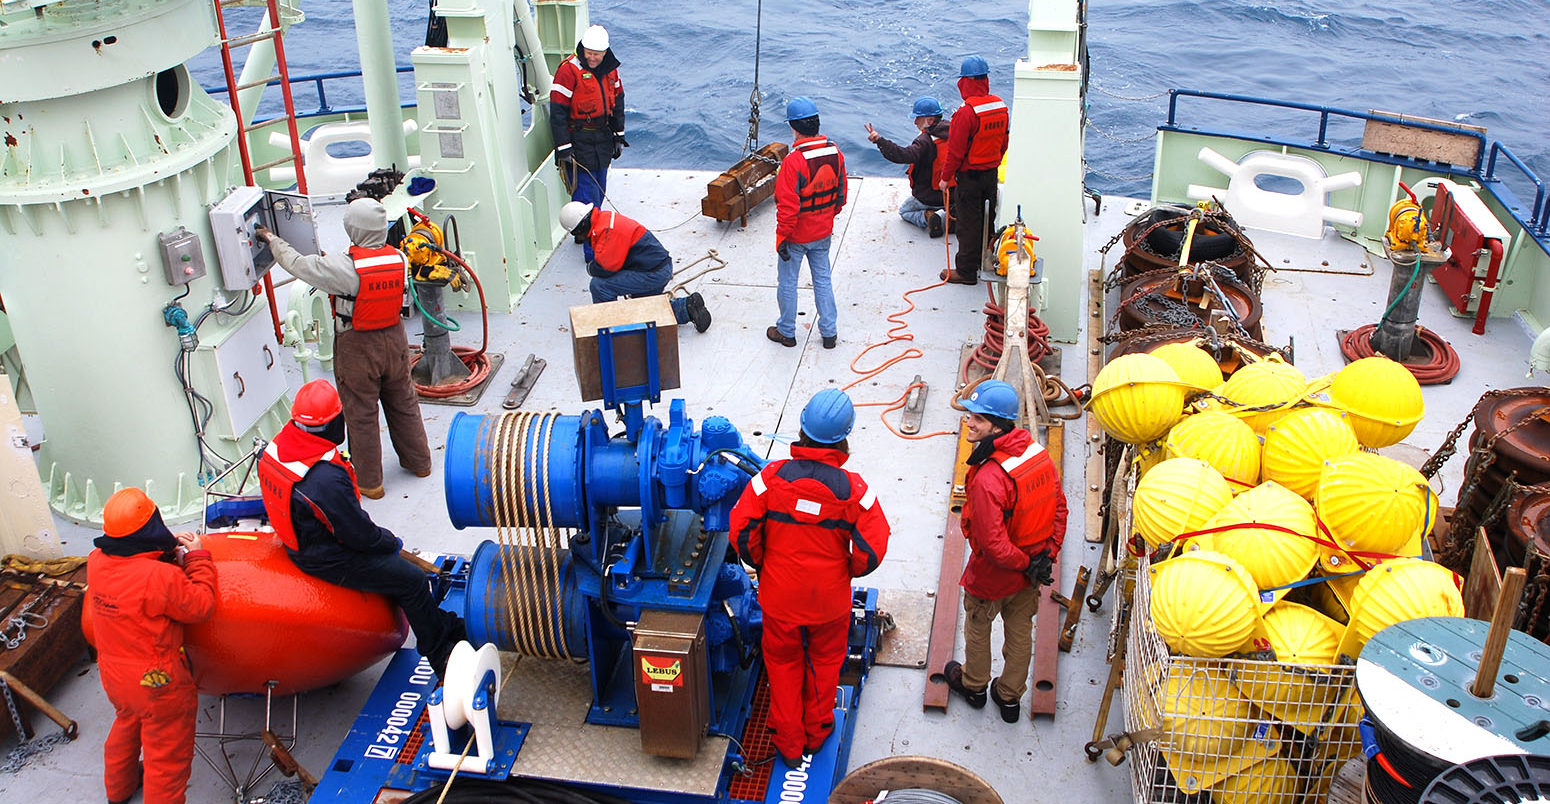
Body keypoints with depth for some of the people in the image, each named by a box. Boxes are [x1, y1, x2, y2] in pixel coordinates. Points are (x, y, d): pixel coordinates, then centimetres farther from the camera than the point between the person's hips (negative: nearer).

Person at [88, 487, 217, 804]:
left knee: (126, 725, 35)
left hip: (113, 676, 8)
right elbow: (201, 606, -18)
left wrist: (167, 549, 1)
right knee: (167, 755, 10)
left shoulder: (96, 561, -11)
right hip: (157, 684, -8)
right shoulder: (161, 577, -32)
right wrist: (197, 558, -11)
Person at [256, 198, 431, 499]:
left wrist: (272, 239, 1)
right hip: (394, 339, 5)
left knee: (361, 415, 9)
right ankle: (418, 462, 37)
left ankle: (368, 482, 20)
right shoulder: (399, 259, -9)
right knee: (403, 403, 21)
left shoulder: (345, 268, -26)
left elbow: (297, 264, -16)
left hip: (358, 347, -5)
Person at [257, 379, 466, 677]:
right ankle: (440, 654, 22)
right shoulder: (328, 479, -38)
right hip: (328, 560, -10)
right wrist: (391, 541, -3)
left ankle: (440, 626, 40)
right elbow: (359, 534, -25)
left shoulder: (273, 449, -10)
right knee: (412, 581, 3)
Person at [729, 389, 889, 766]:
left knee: (784, 664, 21)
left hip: (779, 597, 0)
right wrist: (848, 571, 4)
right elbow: (872, 551, -17)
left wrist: (762, 565, 3)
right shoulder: (852, 488, -19)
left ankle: (788, 745, 35)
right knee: (824, 663, 25)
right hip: (830, 599, 0)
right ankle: (817, 731, 45)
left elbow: (741, 531, -15)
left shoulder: (772, 476, -19)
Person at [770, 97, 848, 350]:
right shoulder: (835, 153, -7)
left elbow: (788, 207, -25)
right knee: (822, 279, 19)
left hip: (797, 235, -6)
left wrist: (781, 237, -14)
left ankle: (786, 332, 28)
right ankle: (829, 332, 26)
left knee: (788, 283, 13)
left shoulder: (793, 161, -27)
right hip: (823, 233, 6)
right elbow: (841, 194, 5)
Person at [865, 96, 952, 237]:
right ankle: (947, 218, 3)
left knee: (904, 211, 23)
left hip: (928, 198, -6)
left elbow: (905, 155, -41)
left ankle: (927, 217, -7)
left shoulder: (925, 140, -26)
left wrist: (879, 141, -47)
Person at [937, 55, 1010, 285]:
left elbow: (956, 151, -19)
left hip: (969, 176, -7)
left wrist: (945, 177, -9)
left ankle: (966, 271, 9)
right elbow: (1003, 143, 11)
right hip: (992, 174, 7)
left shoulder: (966, 112, -23)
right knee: (987, 219, 19)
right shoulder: (1001, 106, 0)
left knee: (968, 223, 1)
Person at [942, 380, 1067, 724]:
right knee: (1020, 630, 24)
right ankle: (1010, 697, 43)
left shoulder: (988, 479, -36)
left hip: (993, 576, -6)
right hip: (1030, 576, 6)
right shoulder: (1039, 453, -13)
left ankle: (973, 685, 46)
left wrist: (1023, 563, -15)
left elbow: (994, 544, -31)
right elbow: (1059, 508, -2)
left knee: (978, 626, 22)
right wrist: (1047, 555, 2)